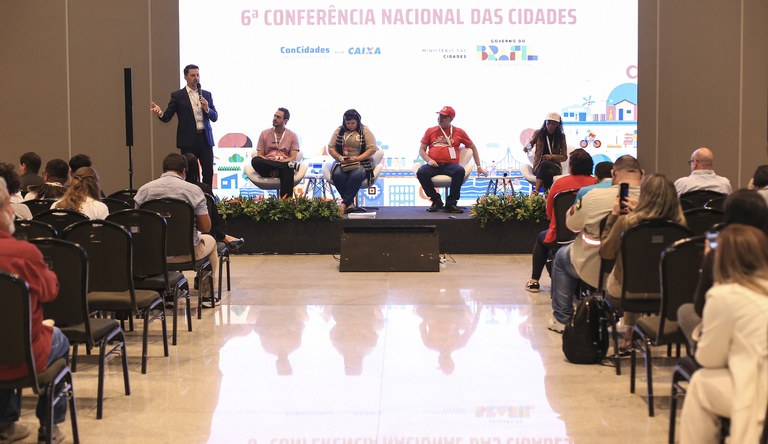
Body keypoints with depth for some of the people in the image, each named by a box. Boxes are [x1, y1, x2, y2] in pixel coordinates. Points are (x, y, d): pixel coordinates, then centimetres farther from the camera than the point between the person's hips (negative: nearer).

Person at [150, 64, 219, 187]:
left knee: (208, 172, 0)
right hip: (188, 140, -3)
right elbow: (167, 117, 0)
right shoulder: (177, 96, 3)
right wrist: (160, 113, -22)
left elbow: (215, 117, 11)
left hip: (205, 139, 3)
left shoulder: (207, 94, 12)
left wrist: (207, 109, -9)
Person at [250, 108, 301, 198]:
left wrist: (278, 165, -18)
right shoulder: (264, 134, 11)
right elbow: (259, 156, 5)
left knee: (288, 170, -39)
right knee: (255, 160, -31)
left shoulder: (292, 136, 9)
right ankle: (290, 164, -35)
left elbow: (293, 158, 0)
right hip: (267, 169, 2)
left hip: (284, 166, -2)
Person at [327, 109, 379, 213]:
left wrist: (357, 159, -15)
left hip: (361, 163, -2)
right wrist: (340, 158, -9)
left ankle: (345, 203, -33)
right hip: (342, 164, 2)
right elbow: (331, 147, 11)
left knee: (356, 175, -37)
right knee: (337, 174, -33)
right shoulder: (339, 131, 13)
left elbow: (372, 149, -3)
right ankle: (350, 203, -29)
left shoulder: (365, 131, 5)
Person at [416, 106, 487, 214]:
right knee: (421, 172, -32)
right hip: (434, 165, 1)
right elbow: (421, 150, 14)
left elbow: (473, 148, 23)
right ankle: (436, 201, -11)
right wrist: (429, 160, -7)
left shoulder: (459, 132, 15)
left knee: (460, 171, -36)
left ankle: (451, 203, -22)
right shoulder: (430, 131, 17)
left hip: (450, 165, -1)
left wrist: (479, 167, 17)